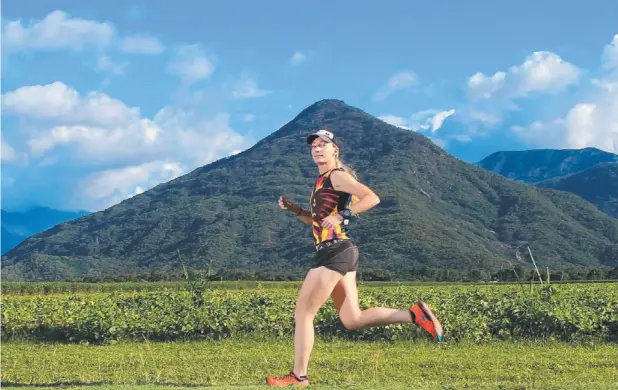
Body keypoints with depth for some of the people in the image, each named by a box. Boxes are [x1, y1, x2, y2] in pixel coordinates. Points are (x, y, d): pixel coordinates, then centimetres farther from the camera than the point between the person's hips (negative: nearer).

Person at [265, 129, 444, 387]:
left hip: (334, 252, -10)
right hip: (339, 253, 10)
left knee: (303, 313, -3)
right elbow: (317, 221, 28)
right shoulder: (322, 180, 21)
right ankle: (414, 314, 7)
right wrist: (294, 209, 15)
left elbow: (372, 198, -17)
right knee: (352, 320, 9)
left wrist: (343, 215, -22)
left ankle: (298, 376, 3)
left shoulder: (337, 175, -7)